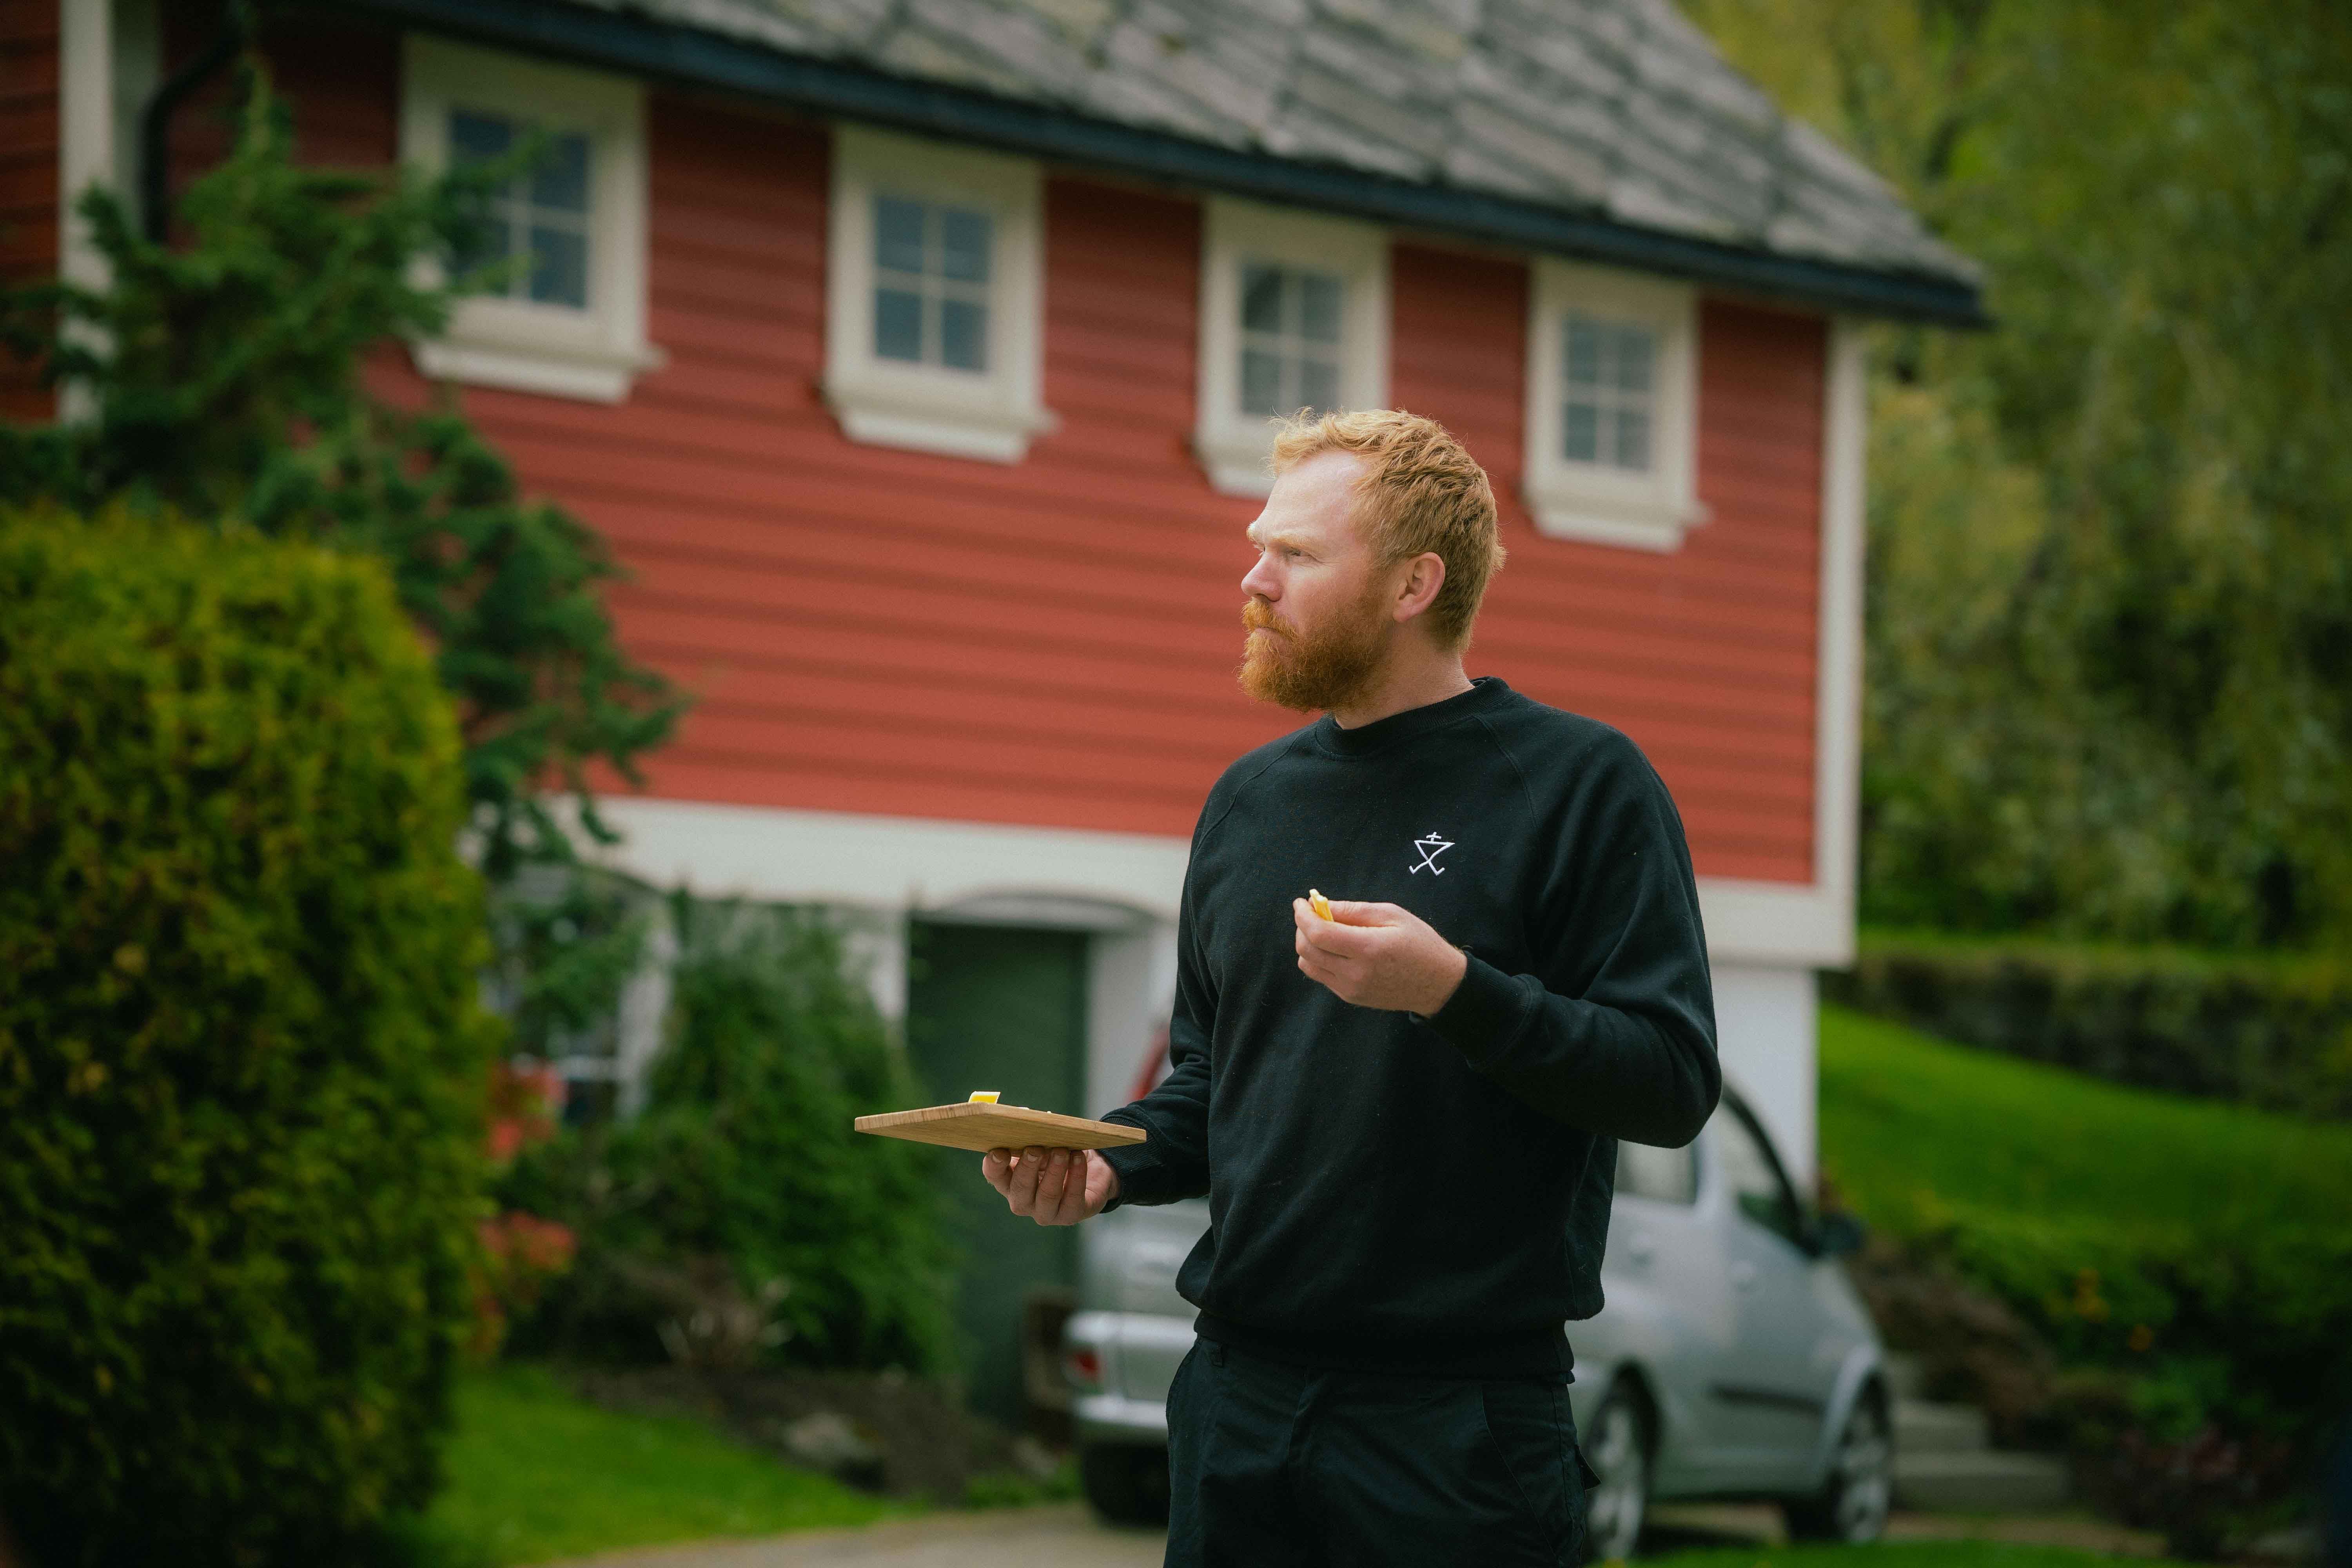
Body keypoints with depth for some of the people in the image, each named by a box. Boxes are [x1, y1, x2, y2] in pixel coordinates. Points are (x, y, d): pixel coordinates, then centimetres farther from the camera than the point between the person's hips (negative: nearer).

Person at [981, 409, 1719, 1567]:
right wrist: (1105, 1167, 1)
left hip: (1463, 1417, -5)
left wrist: (1454, 991, -23)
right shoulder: (1249, 799, 13)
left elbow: (1675, 1083, -12)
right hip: (1237, 1393, 5)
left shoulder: (1582, 785, -5)